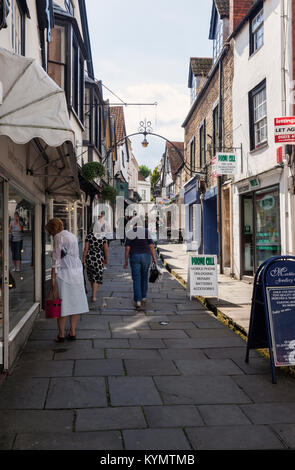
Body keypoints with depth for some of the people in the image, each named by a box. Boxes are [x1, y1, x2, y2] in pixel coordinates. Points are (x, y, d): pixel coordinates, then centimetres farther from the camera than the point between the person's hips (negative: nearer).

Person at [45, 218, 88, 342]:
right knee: (75, 302, 10)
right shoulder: (72, 236, 16)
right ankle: (72, 332, 15)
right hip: (77, 271, 8)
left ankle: (61, 335, 2)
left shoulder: (58, 237, -7)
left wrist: (53, 277, -12)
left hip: (64, 272, -8)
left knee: (62, 304, -2)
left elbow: (56, 259, -12)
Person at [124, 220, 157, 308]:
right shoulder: (146, 231, -1)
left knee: (136, 279, 0)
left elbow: (127, 248, -5)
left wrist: (126, 261, -1)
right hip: (146, 256, 1)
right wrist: (154, 258, 1)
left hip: (134, 257, -1)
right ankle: (143, 297, 28)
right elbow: (151, 246, -5)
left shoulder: (129, 233, 0)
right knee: (144, 277, 18)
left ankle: (138, 300, -8)